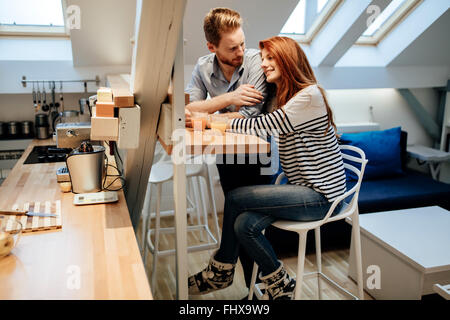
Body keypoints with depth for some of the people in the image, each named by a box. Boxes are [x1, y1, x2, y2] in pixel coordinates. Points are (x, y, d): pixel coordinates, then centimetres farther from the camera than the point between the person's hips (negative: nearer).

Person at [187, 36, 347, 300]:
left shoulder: (310, 95, -15)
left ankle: (221, 271, 5)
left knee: (236, 199, -16)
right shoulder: (285, 96, 15)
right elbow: (258, 123, 7)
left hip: (321, 196, -8)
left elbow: (264, 126, -19)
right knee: (245, 224, -14)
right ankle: (279, 285, 9)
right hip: (302, 188, 8)